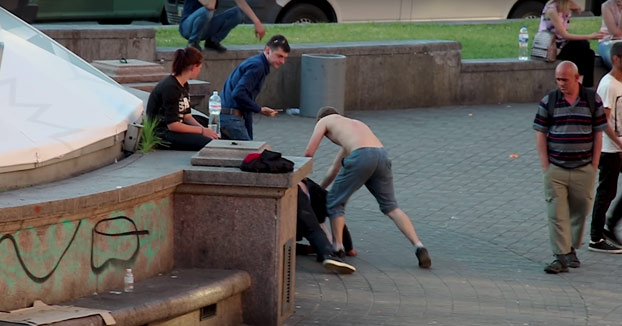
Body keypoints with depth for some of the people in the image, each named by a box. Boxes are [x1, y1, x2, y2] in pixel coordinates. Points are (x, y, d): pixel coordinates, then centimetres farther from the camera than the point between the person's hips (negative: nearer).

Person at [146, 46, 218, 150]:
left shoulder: (184, 86, 12)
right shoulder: (170, 87, -19)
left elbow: (187, 116, 13)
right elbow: (172, 124, -21)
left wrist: (204, 129, -5)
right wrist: (202, 130, -17)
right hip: (161, 134, -10)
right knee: (207, 142, -25)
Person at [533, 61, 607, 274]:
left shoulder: (593, 100, 2)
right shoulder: (549, 102, 2)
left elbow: (598, 134, 5)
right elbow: (540, 135, 4)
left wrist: (594, 166, 0)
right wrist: (545, 167, -3)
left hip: (583, 169, 1)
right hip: (555, 169, -1)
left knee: (579, 212, 9)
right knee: (557, 213, -7)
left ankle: (572, 250, 25)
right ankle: (561, 256, -8)